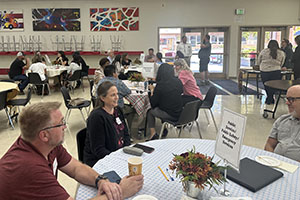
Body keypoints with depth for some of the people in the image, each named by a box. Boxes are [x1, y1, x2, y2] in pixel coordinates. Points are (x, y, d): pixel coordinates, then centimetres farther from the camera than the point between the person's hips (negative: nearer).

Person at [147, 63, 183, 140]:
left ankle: (153, 133, 11)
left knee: (150, 111, 18)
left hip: (169, 115, -5)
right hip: (179, 113, 6)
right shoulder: (178, 82, -3)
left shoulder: (160, 85, -18)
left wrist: (152, 90, 7)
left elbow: (153, 104, -9)